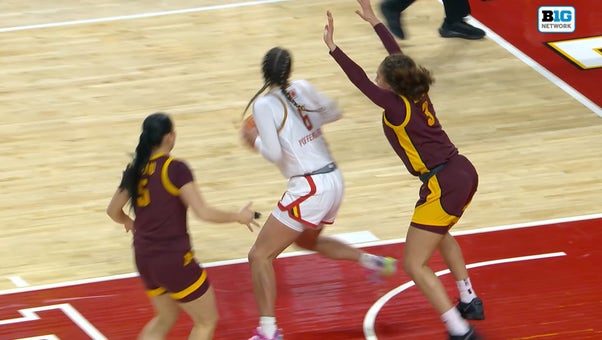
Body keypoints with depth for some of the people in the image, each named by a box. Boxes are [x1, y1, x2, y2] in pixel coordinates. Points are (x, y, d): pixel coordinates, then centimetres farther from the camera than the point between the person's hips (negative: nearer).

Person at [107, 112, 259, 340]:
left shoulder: (134, 170, 4)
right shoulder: (175, 169, -16)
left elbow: (113, 211, 18)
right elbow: (203, 213, -19)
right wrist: (238, 217, -3)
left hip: (144, 259, 7)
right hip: (173, 260, -7)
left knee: (166, 317, 28)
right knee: (207, 321, 11)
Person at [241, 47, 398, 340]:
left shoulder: (264, 104, -14)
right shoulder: (302, 88, 4)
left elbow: (274, 153, -17)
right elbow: (333, 113, 17)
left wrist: (255, 139, 2)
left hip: (310, 188, -8)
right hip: (334, 180, 8)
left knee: (260, 255, -2)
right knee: (306, 240, 35)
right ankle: (371, 261, 28)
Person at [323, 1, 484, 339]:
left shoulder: (397, 108, -16)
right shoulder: (419, 95, 4)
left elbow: (360, 80, -20)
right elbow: (398, 55, 18)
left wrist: (333, 48, -20)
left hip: (444, 186, -9)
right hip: (465, 174, 9)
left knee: (415, 265, -1)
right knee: (440, 233, 37)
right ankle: (470, 302, 46)